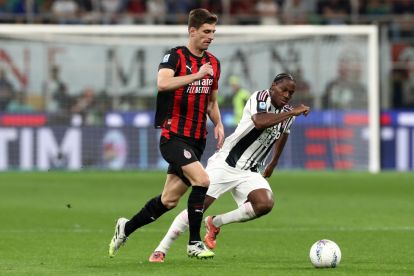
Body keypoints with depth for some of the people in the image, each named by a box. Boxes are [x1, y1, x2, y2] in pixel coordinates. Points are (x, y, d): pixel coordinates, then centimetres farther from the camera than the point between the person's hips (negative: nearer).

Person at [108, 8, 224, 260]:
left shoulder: (213, 63, 12)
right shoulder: (175, 56, -9)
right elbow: (163, 83, -29)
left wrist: (218, 124, 7)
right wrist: (196, 75, -31)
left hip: (197, 139, 7)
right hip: (173, 135, -7)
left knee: (169, 201, 7)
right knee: (202, 180, -24)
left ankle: (126, 228, 28)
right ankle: (194, 243, -12)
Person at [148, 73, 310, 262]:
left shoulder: (287, 115, 7)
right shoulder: (260, 98, -14)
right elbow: (259, 122, -36)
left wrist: (273, 165, 39)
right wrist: (292, 113, -33)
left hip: (249, 173, 6)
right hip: (224, 164, -6)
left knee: (265, 203, -22)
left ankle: (215, 223, -1)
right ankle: (161, 250, 3)